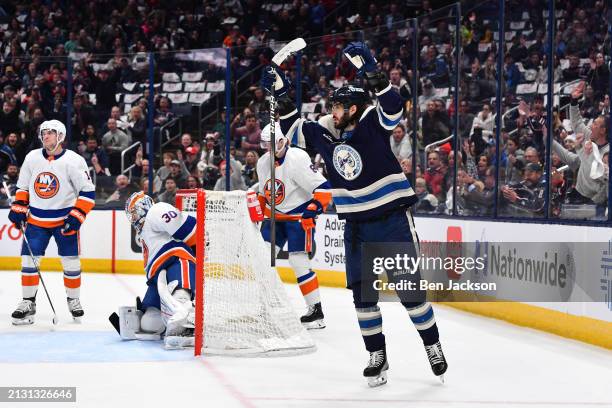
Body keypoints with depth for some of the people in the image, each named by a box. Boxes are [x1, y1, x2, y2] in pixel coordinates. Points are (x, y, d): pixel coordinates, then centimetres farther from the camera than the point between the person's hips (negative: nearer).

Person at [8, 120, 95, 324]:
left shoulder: (73, 161, -12)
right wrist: (18, 208, 4)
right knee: (29, 259, -2)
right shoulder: (32, 158, 2)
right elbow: (23, 186, 14)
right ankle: (28, 302, 7)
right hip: (36, 219, 3)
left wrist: (76, 216, -18)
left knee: (71, 262, 2)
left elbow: (88, 191, -11)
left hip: (64, 220, -3)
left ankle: (73, 300, 21)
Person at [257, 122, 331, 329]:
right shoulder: (263, 163, 5)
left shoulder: (297, 159, -21)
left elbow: (323, 188, -25)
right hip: (275, 217, 8)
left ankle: (316, 311, -6)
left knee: (298, 261, -14)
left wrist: (312, 210, -34)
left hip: (299, 217, -8)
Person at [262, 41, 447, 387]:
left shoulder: (374, 123, -12)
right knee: (363, 294, 4)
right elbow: (294, 129, 17)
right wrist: (282, 96, 6)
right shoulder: (325, 131, 2)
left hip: (393, 219, -5)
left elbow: (395, 108, -31)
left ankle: (433, 346, 16)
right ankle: (377, 356, 14)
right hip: (356, 226, 5)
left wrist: (371, 73, -38)